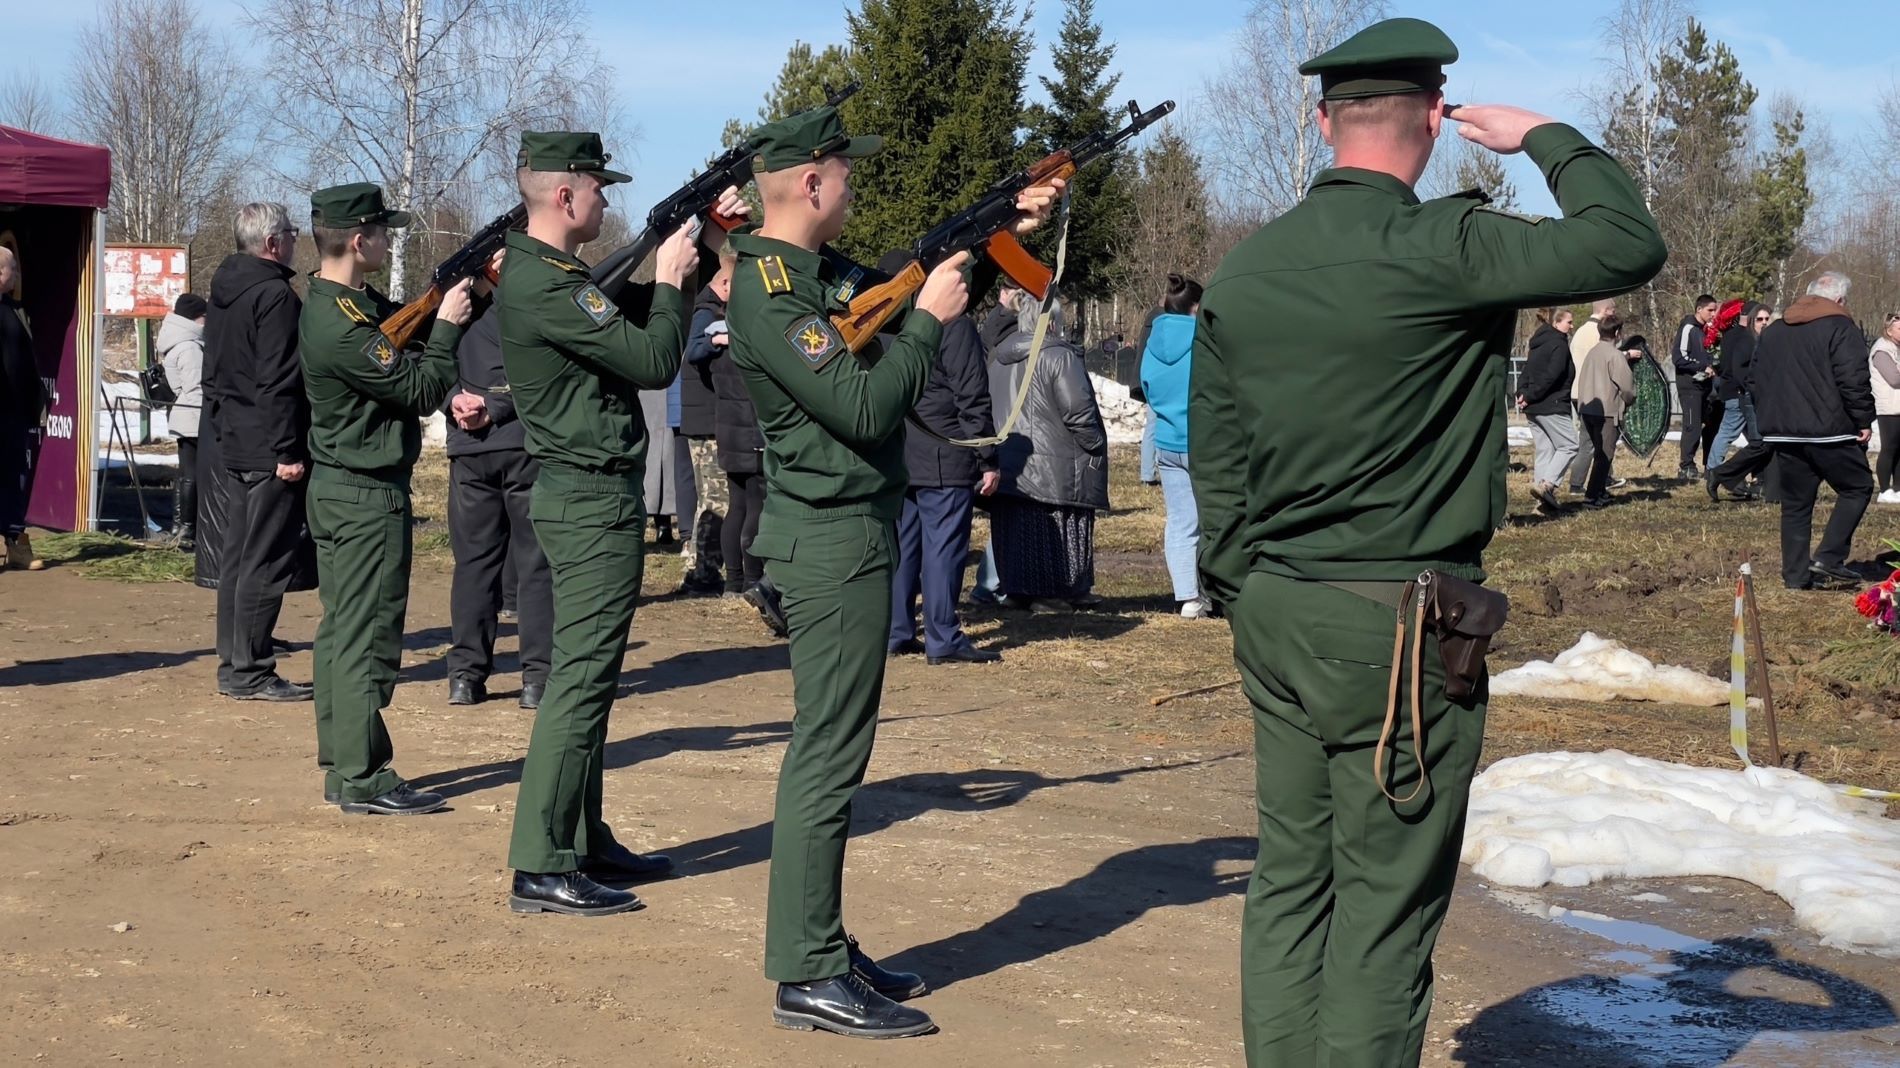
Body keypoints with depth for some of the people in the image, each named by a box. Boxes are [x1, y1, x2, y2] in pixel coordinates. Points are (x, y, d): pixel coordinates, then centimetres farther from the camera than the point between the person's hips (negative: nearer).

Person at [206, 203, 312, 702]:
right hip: (268, 450, -10)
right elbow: (279, 382, -20)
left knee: (238, 557, 13)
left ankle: (233, 663, 18)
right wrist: (288, 451, -20)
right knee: (266, 562, -7)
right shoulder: (275, 295, -14)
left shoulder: (224, 291, 15)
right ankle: (250, 673, -5)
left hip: (234, 447, 10)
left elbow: (212, 374, 21)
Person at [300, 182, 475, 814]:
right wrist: (448, 324, -7)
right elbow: (420, 390, -18)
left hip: (337, 492, 10)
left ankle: (340, 768, 19)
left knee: (343, 630, 13)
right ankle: (362, 779, -2)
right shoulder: (343, 326, -22)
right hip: (367, 497, -10)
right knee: (367, 637, -6)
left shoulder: (342, 303, 8)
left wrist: (458, 290, 2)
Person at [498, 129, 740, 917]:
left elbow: (638, 329, 20)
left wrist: (702, 247, 13)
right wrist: (670, 280, -5)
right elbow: (654, 362, -20)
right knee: (580, 680, -9)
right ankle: (540, 868, -6)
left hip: (581, 496, 11)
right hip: (595, 502, -11)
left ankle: (584, 842, 24)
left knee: (585, 676, 15)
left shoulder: (540, 272, 13)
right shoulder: (547, 286, -19)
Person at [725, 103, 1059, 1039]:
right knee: (828, 755, -7)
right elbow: (864, 409, -23)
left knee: (832, 750, 14)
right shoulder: (770, 295, -18)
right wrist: (928, 320, -13)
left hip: (848, 536, 10)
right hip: (834, 544, -10)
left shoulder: (825, 271, 11)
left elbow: (908, 290, 26)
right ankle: (806, 977, -2)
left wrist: (1003, 233, 18)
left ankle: (825, 947, 22)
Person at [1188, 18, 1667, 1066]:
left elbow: (1214, 461, 11)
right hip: (1402, 625, -7)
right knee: (1386, 910, 0)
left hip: (1275, 615, 7)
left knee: (1288, 881, 13)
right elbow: (1629, 245, -10)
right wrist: (1547, 139, 5)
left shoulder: (1242, 270, 6)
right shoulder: (1440, 250, -15)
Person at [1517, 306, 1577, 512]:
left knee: (1544, 450, 11)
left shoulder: (1538, 343, 16)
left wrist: (1522, 394, 0)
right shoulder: (1559, 344, -11)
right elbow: (1551, 376, -19)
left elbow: (1527, 372, 13)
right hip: (1552, 406, -9)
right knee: (1569, 446, -3)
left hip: (1533, 408, 9)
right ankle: (1546, 485, -17)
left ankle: (1544, 498, 8)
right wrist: (1529, 397, -13)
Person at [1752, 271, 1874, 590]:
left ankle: (1796, 574, 10)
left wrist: (1768, 421, 25)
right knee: (1857, 487, 8)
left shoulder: (1772, 332, 16)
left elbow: (1757, 382, 20)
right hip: (1829, 432, -6)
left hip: (1782, 433, 6)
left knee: (1795, 504, 12)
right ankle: (1828, 558, -5)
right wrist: (1864, 420, -7)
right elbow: (1854, 381, -15)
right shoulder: (1840, 328, -6)